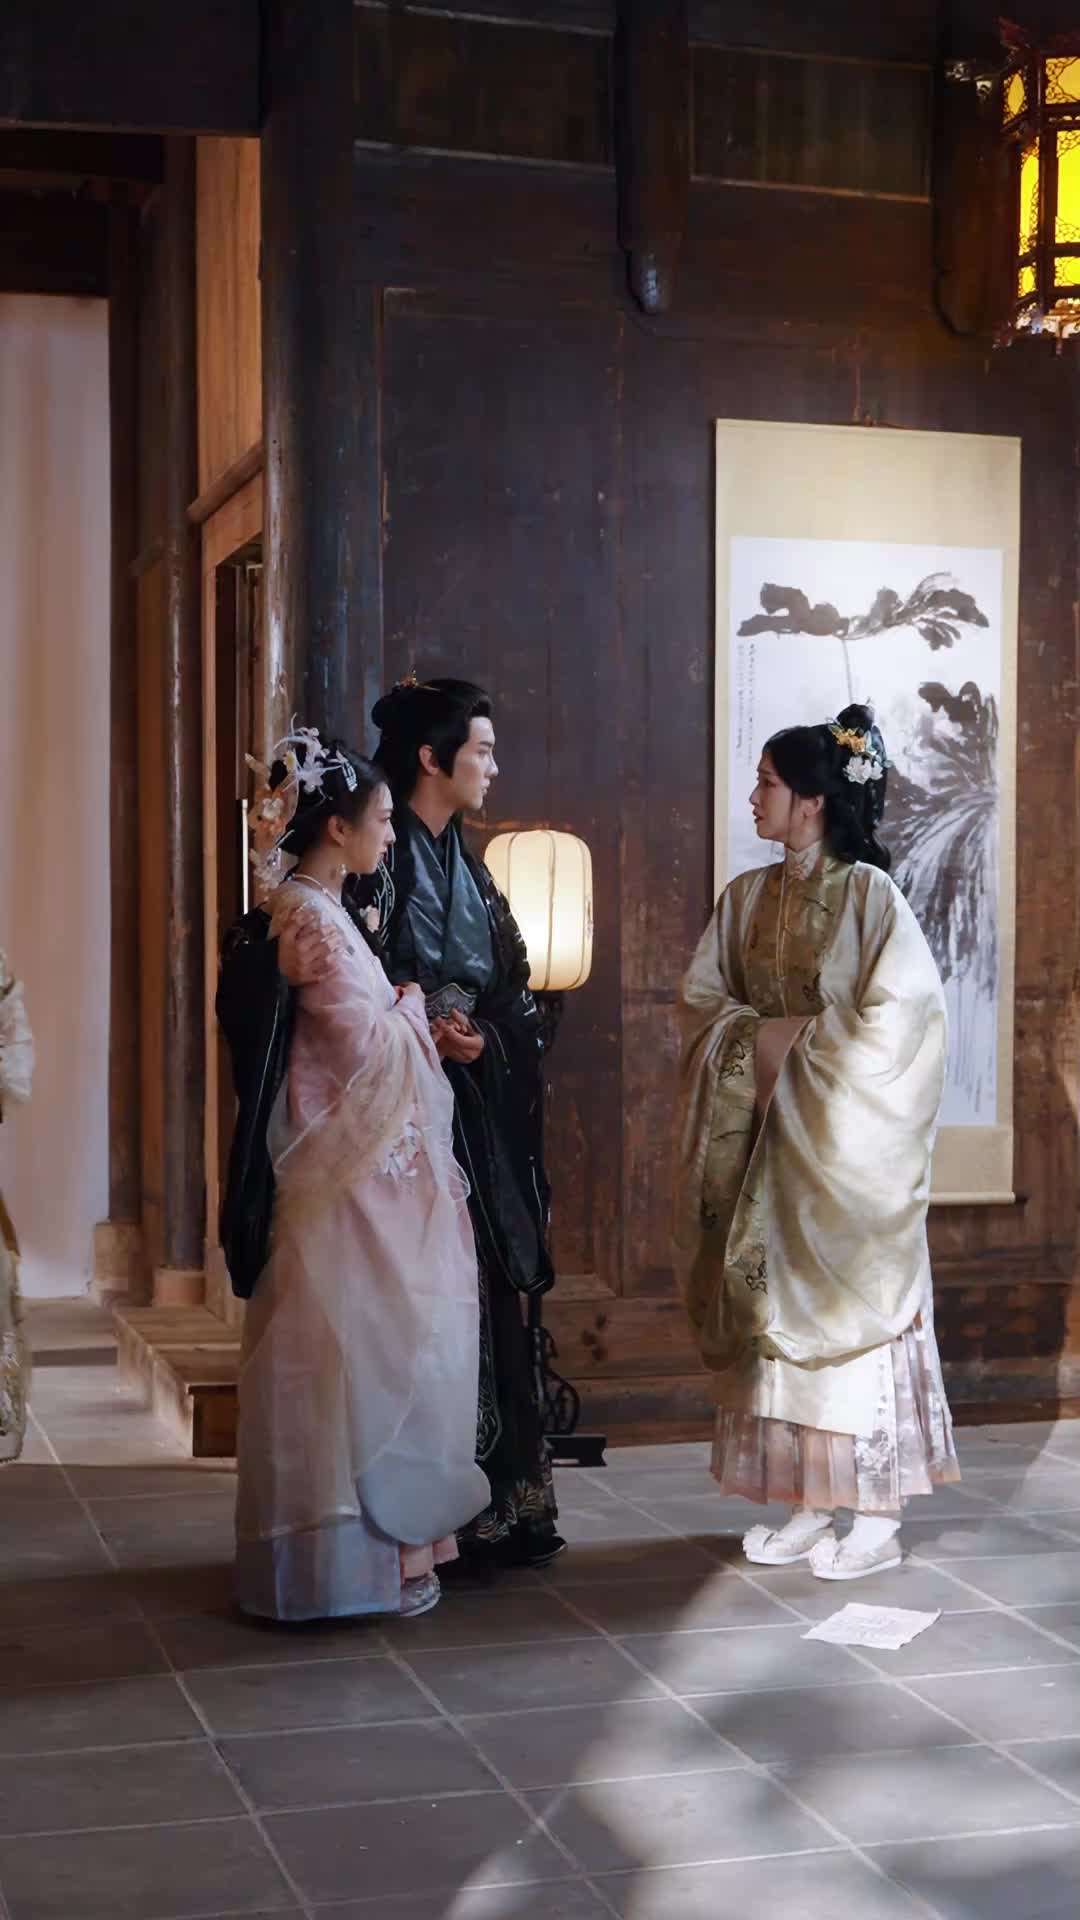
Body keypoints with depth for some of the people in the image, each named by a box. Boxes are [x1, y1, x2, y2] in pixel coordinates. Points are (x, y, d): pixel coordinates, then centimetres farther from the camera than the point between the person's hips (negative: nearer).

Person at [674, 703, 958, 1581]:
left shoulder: (868, 892, -9)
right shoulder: (747, 897, 9)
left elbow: (905, 1012, -16)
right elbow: (700, 999, 7)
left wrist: (808, 1043, -13)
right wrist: (760, 1038, -11)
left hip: (846, 1139, -6)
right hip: (768, 1135, 6)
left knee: (857, 1309, -2)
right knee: (778, 1310, 7)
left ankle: (877, 1516, 6)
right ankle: (811, 1504, 16)